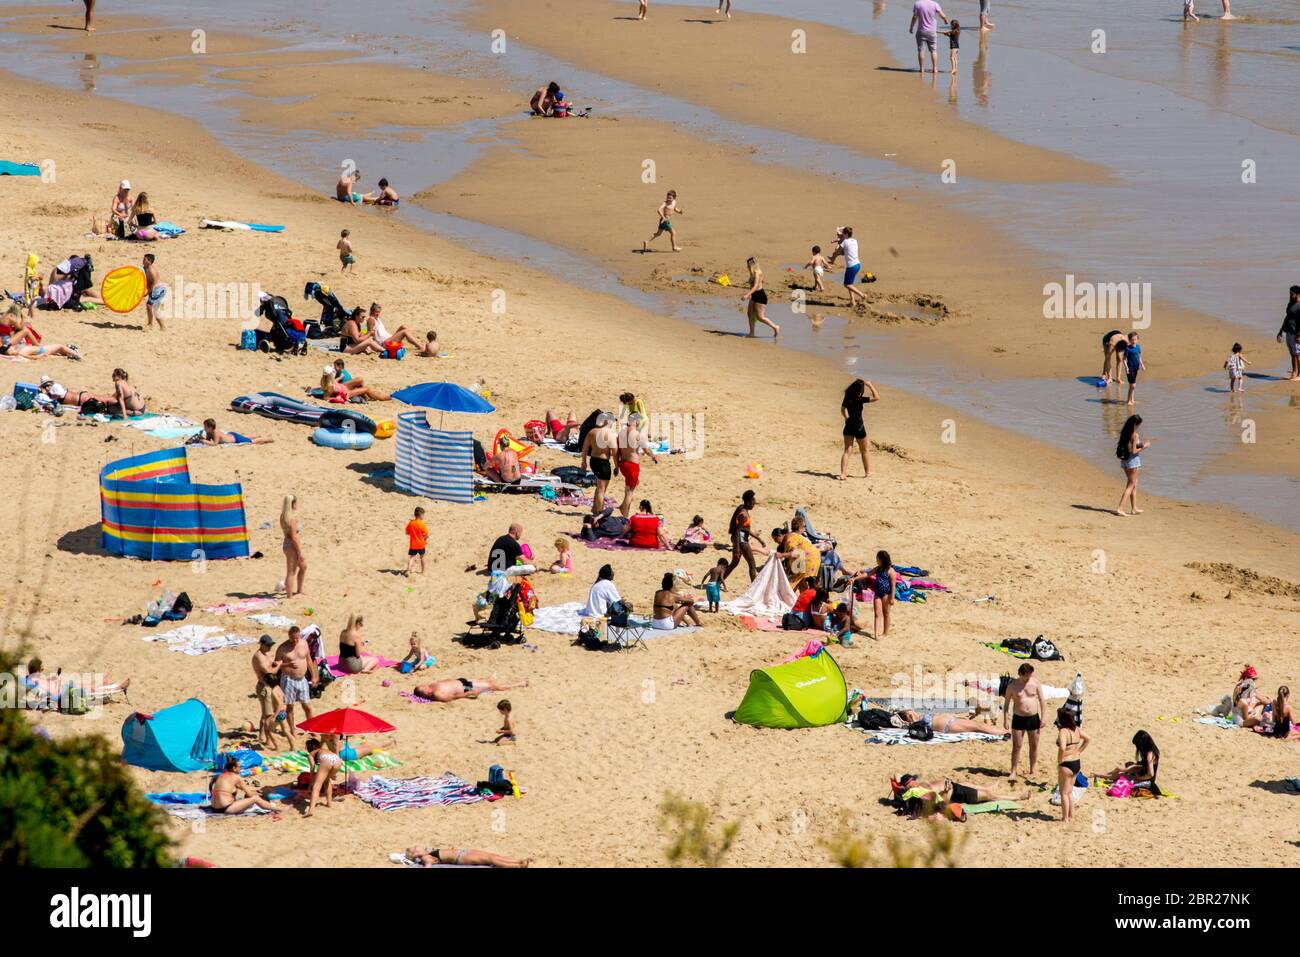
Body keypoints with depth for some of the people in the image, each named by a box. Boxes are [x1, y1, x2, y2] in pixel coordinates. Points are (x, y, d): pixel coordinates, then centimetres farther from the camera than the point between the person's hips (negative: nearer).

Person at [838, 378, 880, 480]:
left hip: (848, 426, 4)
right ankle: (868, 472, 28)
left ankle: (842, 474, -8)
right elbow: (877, 397, -17)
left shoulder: (847, 398, -2)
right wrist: (870, 385, -11)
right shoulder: (860, 399, -19)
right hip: (859, 427, -4)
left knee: (847, 450, 4)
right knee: (865, 450, 16)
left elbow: (842, 409, 13)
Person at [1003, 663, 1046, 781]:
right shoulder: (1012, 686, -5)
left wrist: (1042, 718, -2)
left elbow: (1042, 700, 2)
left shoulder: (1036, 683, -3)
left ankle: (1033, 770, 22)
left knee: (1034, 746, 9)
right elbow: (1006, 703, 2)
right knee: (1016, 746, -2)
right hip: (1018, 718, -1)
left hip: (1033, 718, 1)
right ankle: (1013, 772, 4)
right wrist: (1005, 720, -3)